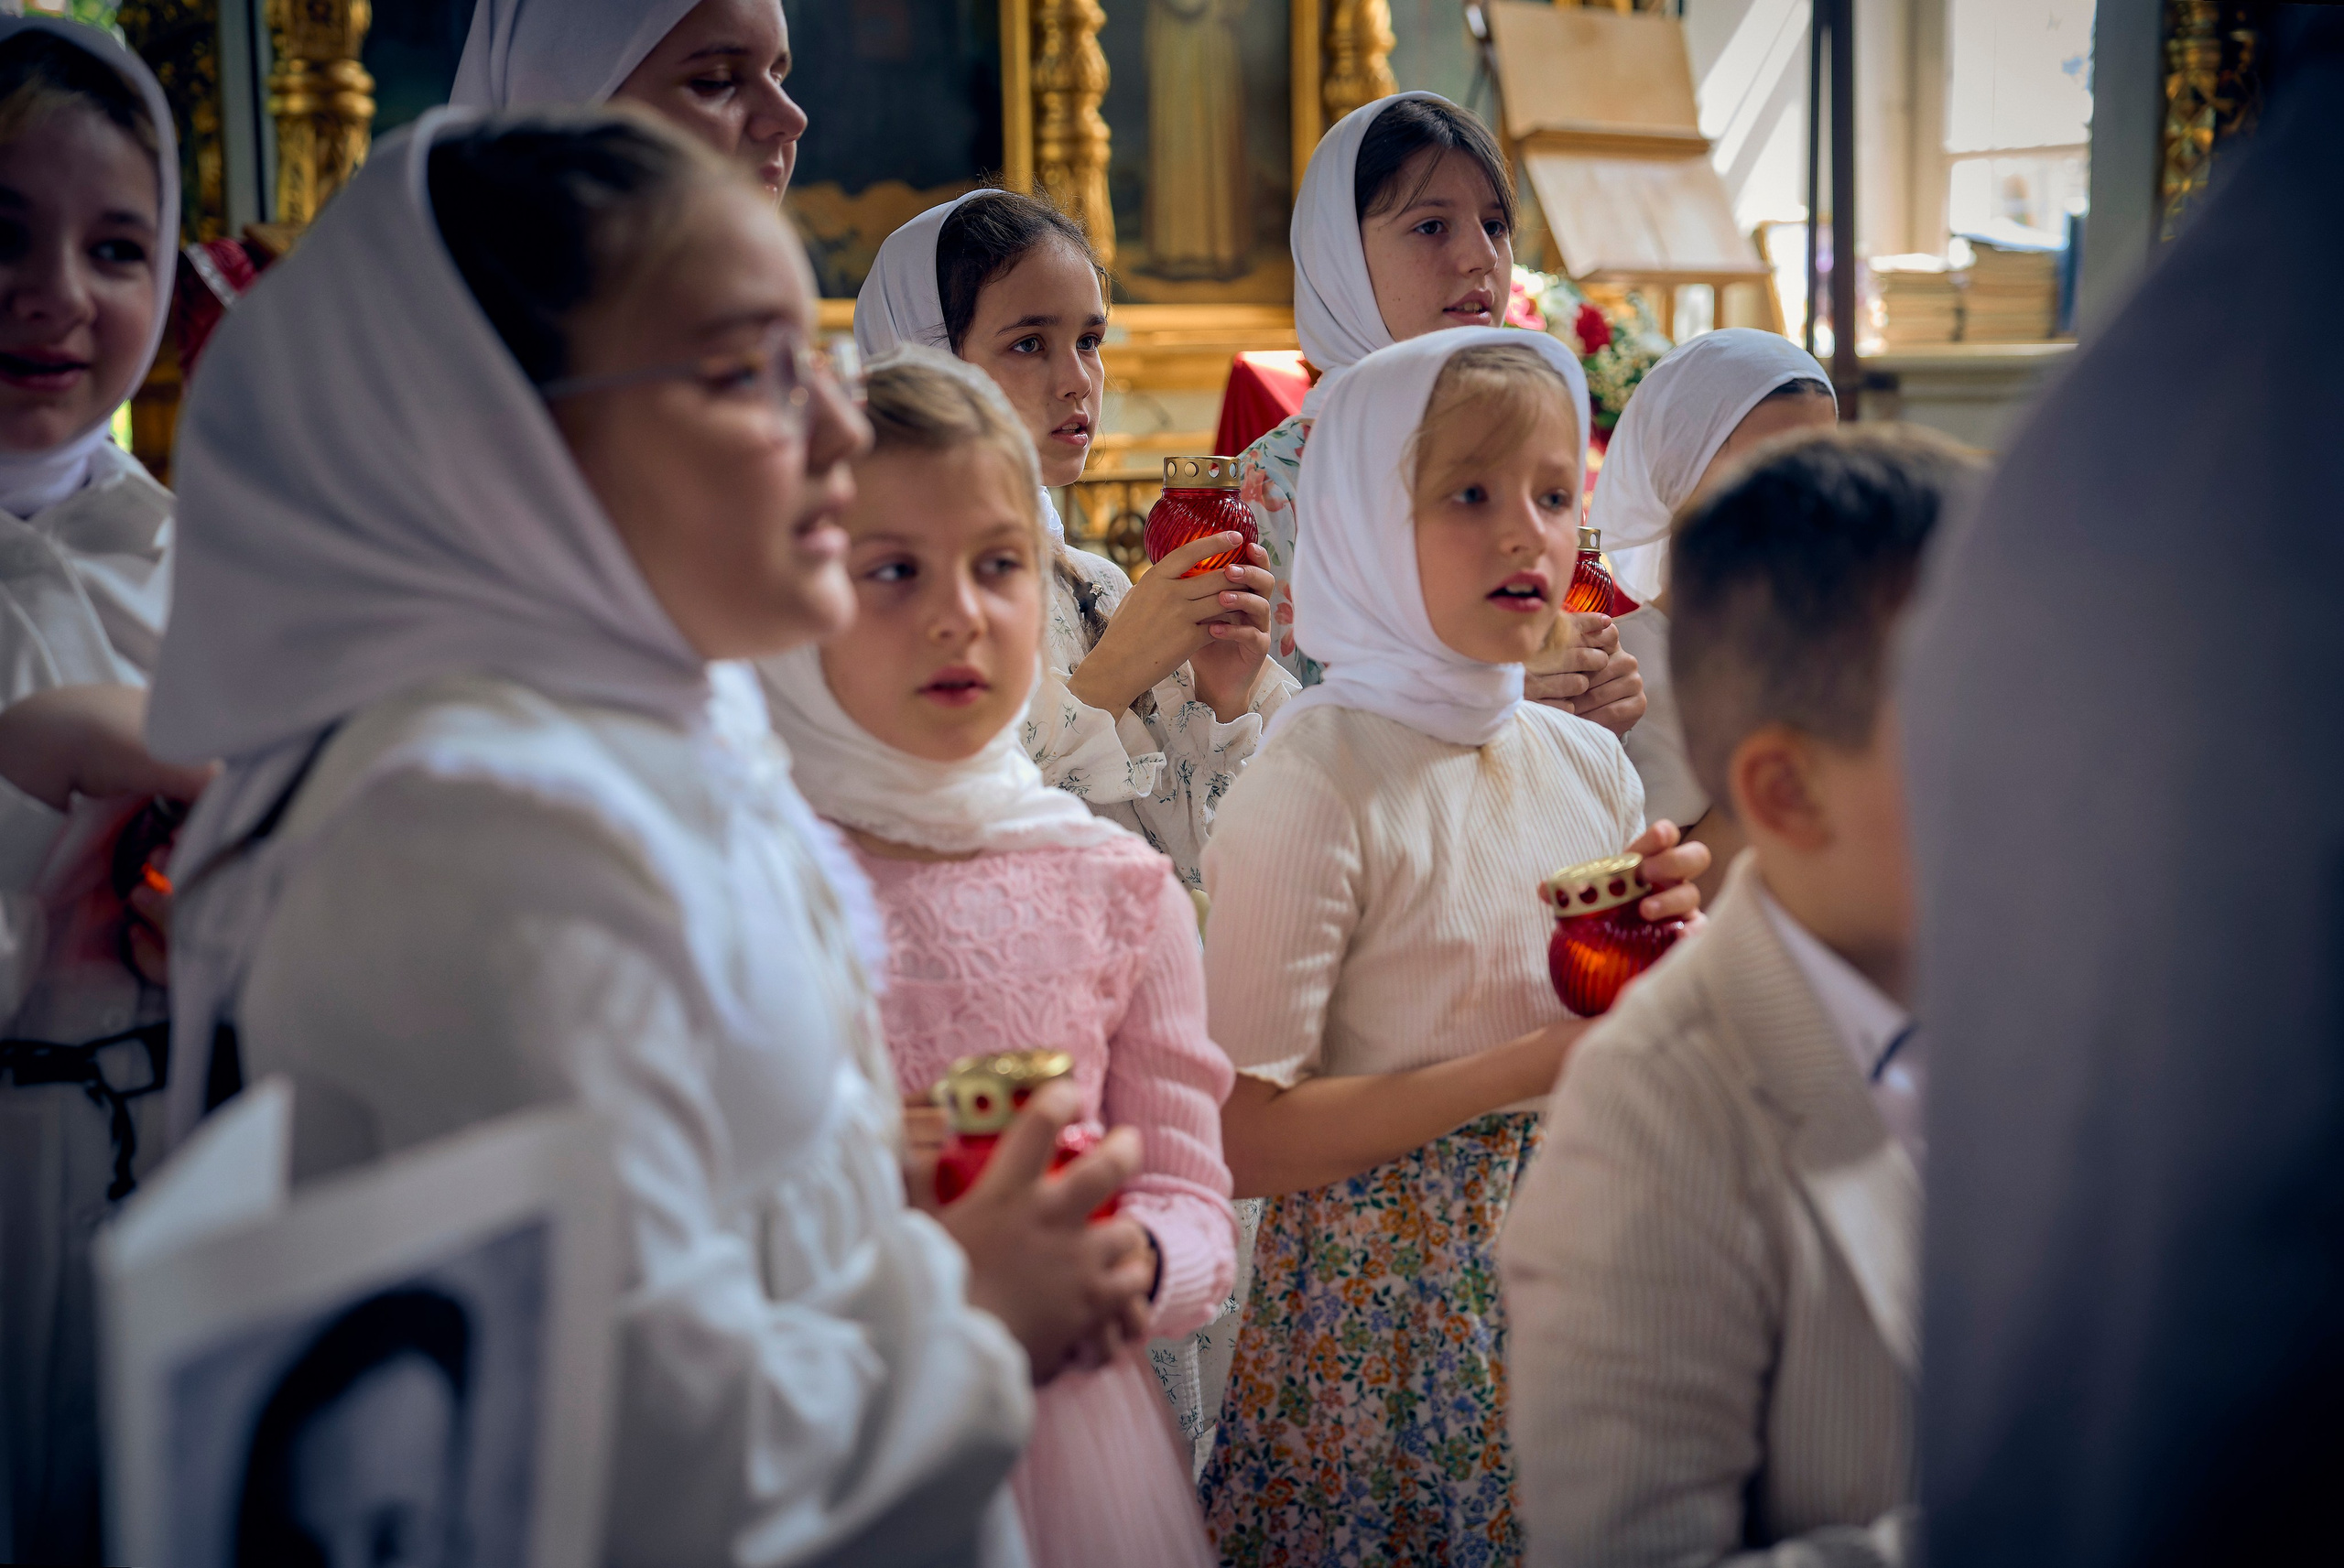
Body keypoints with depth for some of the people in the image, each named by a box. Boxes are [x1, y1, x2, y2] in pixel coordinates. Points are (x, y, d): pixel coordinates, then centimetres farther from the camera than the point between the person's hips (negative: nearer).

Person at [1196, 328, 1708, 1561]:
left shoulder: (1590, 764, 4)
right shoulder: (1314, 787, -16)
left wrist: (1665, 945, -6)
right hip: (1393, 1305, -6)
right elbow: (1244, 1137, -21)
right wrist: (1538, 1060, -23)